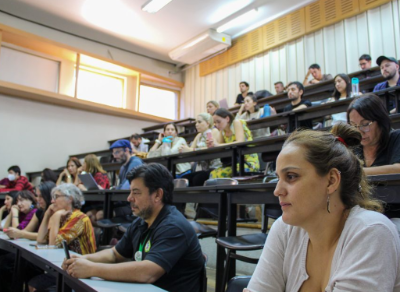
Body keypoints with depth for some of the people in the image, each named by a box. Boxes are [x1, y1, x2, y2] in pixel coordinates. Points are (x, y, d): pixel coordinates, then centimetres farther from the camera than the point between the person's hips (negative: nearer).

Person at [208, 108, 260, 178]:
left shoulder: (237, 123, -8)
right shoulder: (222, 130, 10)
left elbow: (240, 143, -25)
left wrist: (218, 145, -31)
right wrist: (211, 145, -20)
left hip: (249, 162, -6)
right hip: (236, 163, 6)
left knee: (220, 174, -29)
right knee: (213, 174, -18)